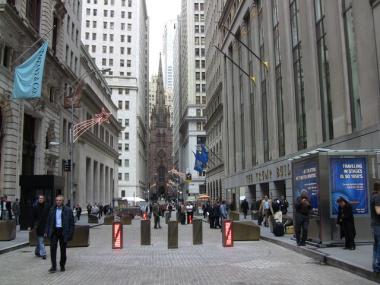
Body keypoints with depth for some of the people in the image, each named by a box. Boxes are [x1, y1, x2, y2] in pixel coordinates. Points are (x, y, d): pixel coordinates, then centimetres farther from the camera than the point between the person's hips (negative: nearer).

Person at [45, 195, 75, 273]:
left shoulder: (68, 210, -3)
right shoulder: (52, 210, 7)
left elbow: (72, 223, -3)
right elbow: (48, 221, 12)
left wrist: (70, 234, -9)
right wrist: (46, 231, 3)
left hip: (63, 232, -2)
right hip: (54, 231, 2)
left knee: (63, 249, 8)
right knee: (53, 248, -6)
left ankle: (62, 265, 25)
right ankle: (53, 266, 2)